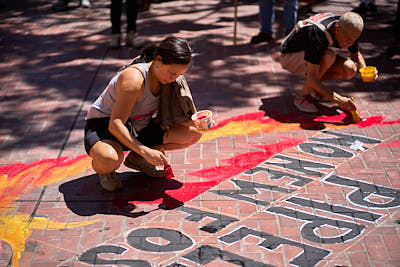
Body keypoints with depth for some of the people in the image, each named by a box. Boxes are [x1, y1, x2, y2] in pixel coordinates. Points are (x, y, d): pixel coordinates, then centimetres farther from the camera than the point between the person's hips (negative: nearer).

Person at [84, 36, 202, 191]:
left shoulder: (168, 78, -6)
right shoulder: (134, 79, -30)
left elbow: (168, 115, 4)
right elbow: (115, 124, -35)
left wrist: (196, 122, -18)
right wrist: (145, 151, -45)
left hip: (138, 129, 8)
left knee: (194, 133, -6)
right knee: (109, 159, -45)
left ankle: (137, 158, 6)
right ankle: (104, 170, -4)